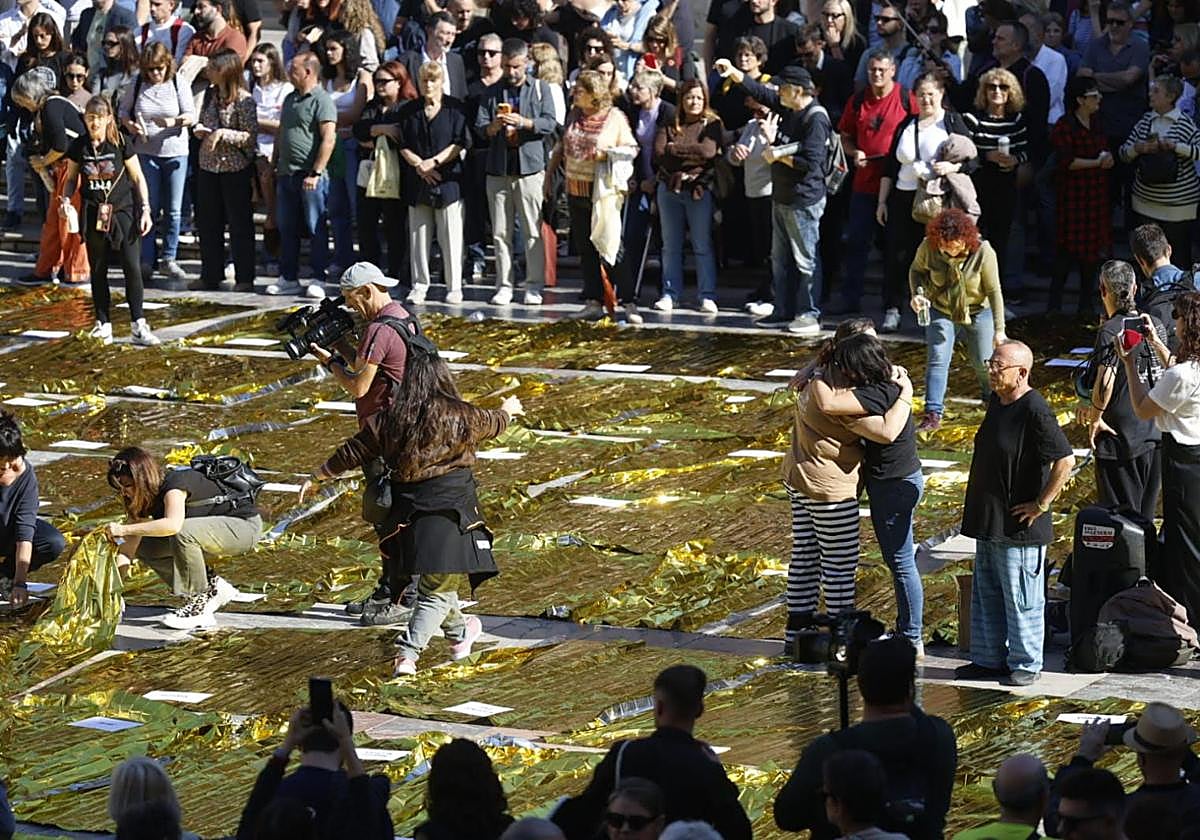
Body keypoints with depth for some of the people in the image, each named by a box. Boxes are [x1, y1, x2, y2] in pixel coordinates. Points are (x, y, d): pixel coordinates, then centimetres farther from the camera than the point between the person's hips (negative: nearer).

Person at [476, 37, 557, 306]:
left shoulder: (540, 89, 9)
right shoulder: (492, 93, 14)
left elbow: (550, 124, -3)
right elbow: (479, 128, 6)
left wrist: (523, 122, -18)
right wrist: (494, 127, -16)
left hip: (530, 166, -2)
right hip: (498, 169, 2)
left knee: (533, 231, -4)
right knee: (500, 233, 2)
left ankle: (534, 286, 1)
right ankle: (504, 286, 7)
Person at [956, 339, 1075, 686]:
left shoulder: (1034, 411, -19)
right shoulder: (997, 401, 8)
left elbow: (1065, 461, -25)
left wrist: (1041, 504, -18)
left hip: (1018, 527, -9)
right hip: (988, 521, 9)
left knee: (1021, 599, 2)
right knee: (986, 595, 16)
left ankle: (1025, 664, 12)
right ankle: (989, 659, 27)